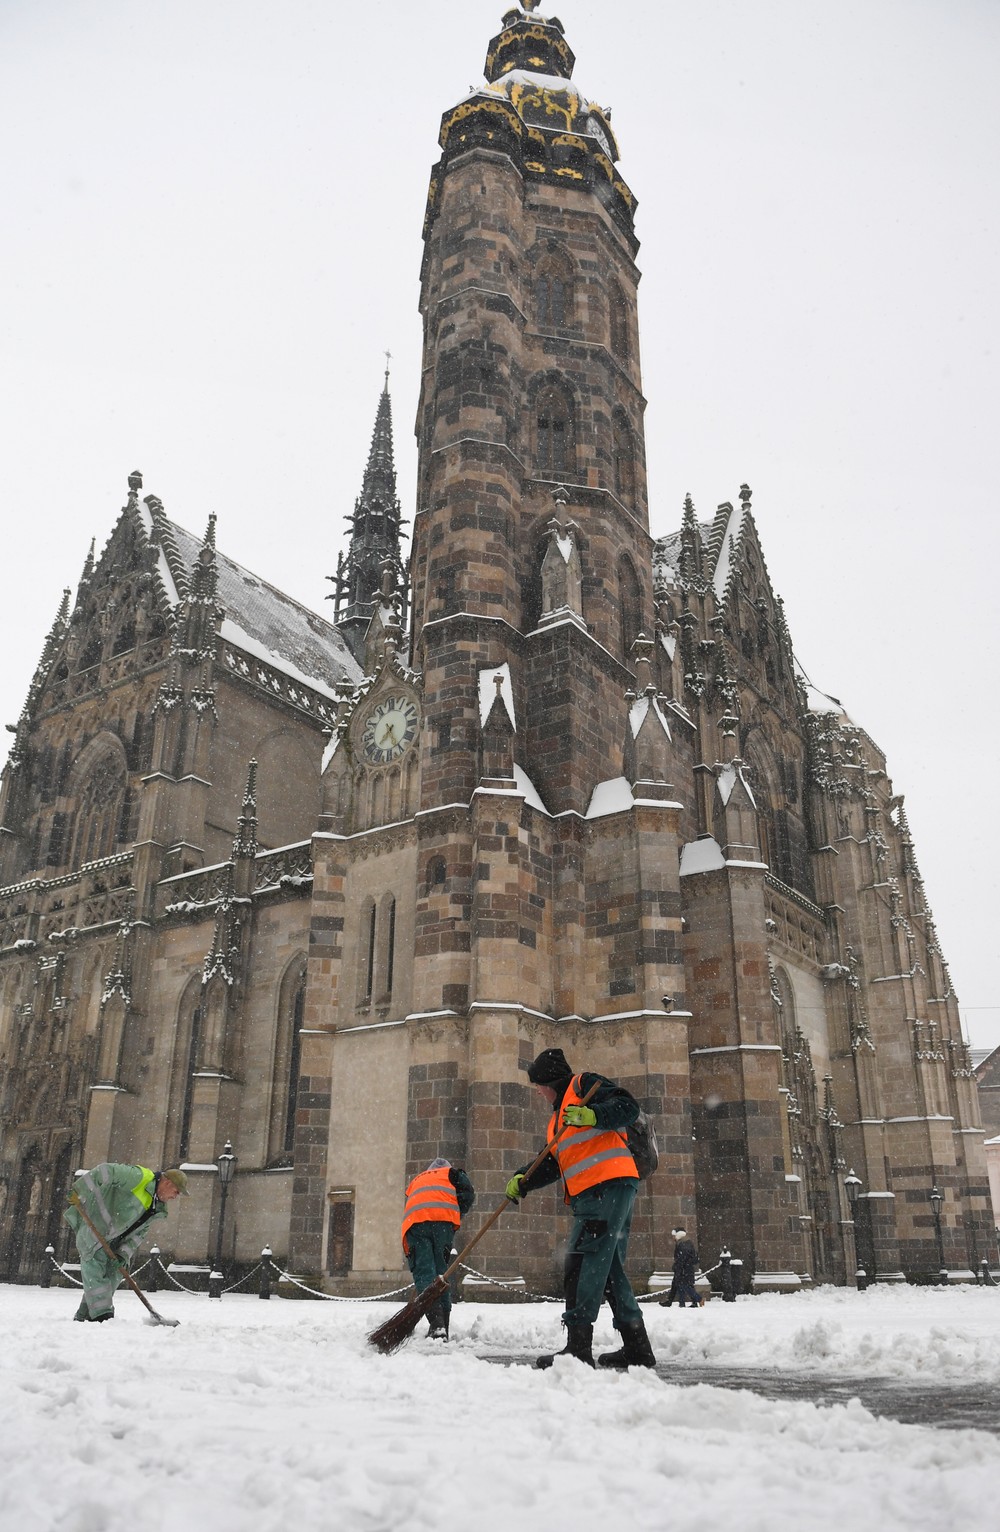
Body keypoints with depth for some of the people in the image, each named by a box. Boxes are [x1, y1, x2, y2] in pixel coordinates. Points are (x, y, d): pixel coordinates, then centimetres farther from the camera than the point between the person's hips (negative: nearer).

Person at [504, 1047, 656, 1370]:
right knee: (609, 1271, 12)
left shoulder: (584, 1086, 1)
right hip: (591, 1196, 10)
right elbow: (551, 1164, 21)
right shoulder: (558, 1118, 29)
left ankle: (578, 1347, -14)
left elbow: (627, 1106, -12)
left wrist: (592, 1115, -27)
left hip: (609, 1185, -10)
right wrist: (522, 1180, 6)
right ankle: (637, 1347, 17)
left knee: (581, 1267, -12)